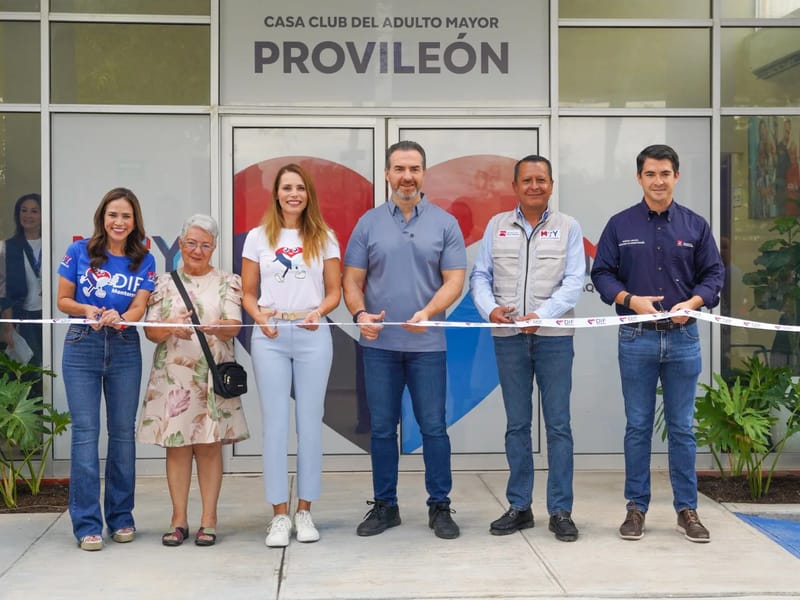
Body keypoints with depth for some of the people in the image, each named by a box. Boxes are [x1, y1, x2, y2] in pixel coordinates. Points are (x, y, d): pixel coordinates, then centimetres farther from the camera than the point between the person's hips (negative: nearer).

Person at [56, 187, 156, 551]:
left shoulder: (144, 261, 4)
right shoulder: (79, 252, 0)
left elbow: (139, 307, -5)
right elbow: (63, 300, 4)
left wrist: (119, 317, -27)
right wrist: (87, 310, -17)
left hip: (124, 349, 2)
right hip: (81, 347, -2)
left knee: (123, 432, 7)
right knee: (85, 432, -4)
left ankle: (121, 517, 18)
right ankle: (87, 524, 0)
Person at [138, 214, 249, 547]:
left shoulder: (228, 283, 8)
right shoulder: (164, 283, 10)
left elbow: (235, 326, -5)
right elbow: (150, 330, 2)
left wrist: (217, 327, -28)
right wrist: (171, 328, -19)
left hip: (212, 376, -1)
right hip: (172, 377, 1)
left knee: (209, 445, 1)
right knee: (176, 445, 2)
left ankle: (208, 520, 7)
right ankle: (179, 520, 10)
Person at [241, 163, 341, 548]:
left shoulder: (324, 239, 8)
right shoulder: (258, 238, 7)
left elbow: (334, 292, 7)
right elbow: (248, 293, 8)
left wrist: (318, 312, -13)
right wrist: (259, 316, -11)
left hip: (312, 336, 0)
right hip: (270, 336, 0)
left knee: (309, 423, 3)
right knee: (275, 423, -1)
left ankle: (304, 511, 13)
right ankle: (279, 515, 5)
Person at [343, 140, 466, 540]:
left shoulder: (445, 223, 3)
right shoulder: (369, 223, 6)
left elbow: (454, 280, -3)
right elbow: (352, 279, 5)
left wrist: (427, 313, -20)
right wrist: (359, 313, -14)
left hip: (427, 344, -1)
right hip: (379, 343, 1)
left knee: (433, 427, 3)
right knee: (381, 428, 8)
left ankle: (439, 507, 14)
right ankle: (384, 506, 19)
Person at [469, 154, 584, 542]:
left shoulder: (568, 227, 4)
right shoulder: (496, 226, 9)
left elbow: (574, 282, -4)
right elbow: (480, 276, 7)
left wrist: (541, 315, -17)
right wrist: (489, 309, -12)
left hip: (553, 336, -2)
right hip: (508, 337, 2)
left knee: (558, 424, -1)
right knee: (516, 424, 7)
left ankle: (560, 511, 6)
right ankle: (519, 507, 15)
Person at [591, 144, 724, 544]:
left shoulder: (695, 225, 6)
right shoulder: (620, 225, 4)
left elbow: (713, 274, 6)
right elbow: (601, 273, 3)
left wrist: (692, 303, -13)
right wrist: (631, 300, -13)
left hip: (683, 337, 1)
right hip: (637, 337, 0)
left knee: (682, 428, 6)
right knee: (638, 427, 6)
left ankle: (686, 509, 14)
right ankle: (636, 507, 14)